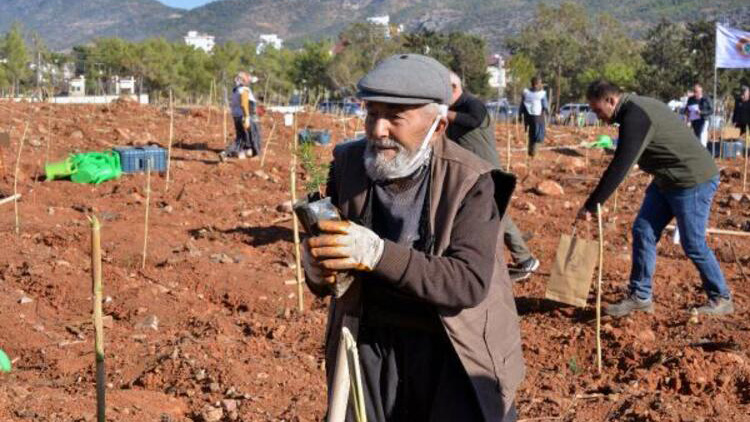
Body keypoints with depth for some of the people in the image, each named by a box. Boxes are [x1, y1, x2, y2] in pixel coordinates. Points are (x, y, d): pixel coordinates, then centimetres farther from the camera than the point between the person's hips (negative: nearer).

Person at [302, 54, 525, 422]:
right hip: (368, 344, 3)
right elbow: (333, 248, 5)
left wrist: (378, 254, -35)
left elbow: (470, 282, -25)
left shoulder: (470, 181, -16)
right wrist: (318, 271, -20)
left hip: (450, 353, -3)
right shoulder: (349, 163, -4)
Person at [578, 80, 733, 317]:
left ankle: (721, 300, 18)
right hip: (668, 180, 10)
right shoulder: (635, 108, 8)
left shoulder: (635, 116, -23)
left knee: (693, 245, 0)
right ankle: (640, 297, 12)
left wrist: (590, 206, -25)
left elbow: (619, 168, -27)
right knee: (643, 231, 6)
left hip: (693, 181, -10)